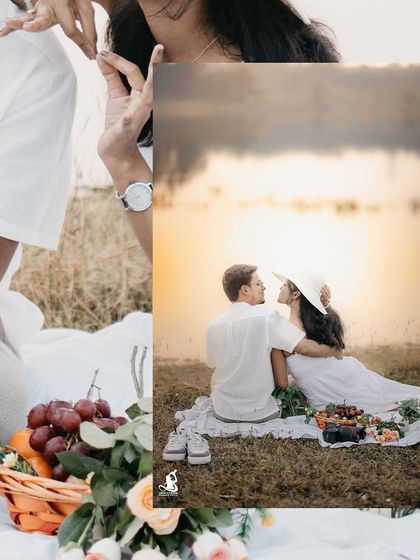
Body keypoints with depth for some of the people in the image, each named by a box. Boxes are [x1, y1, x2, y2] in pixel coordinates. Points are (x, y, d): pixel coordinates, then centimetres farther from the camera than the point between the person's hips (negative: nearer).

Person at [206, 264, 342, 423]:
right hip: (259, 414, -5)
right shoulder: (267, 317, -16)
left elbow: (214, 365, 10)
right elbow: (305, 347, -19)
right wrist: (334, 351, 0)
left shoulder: (213, 326, -1)